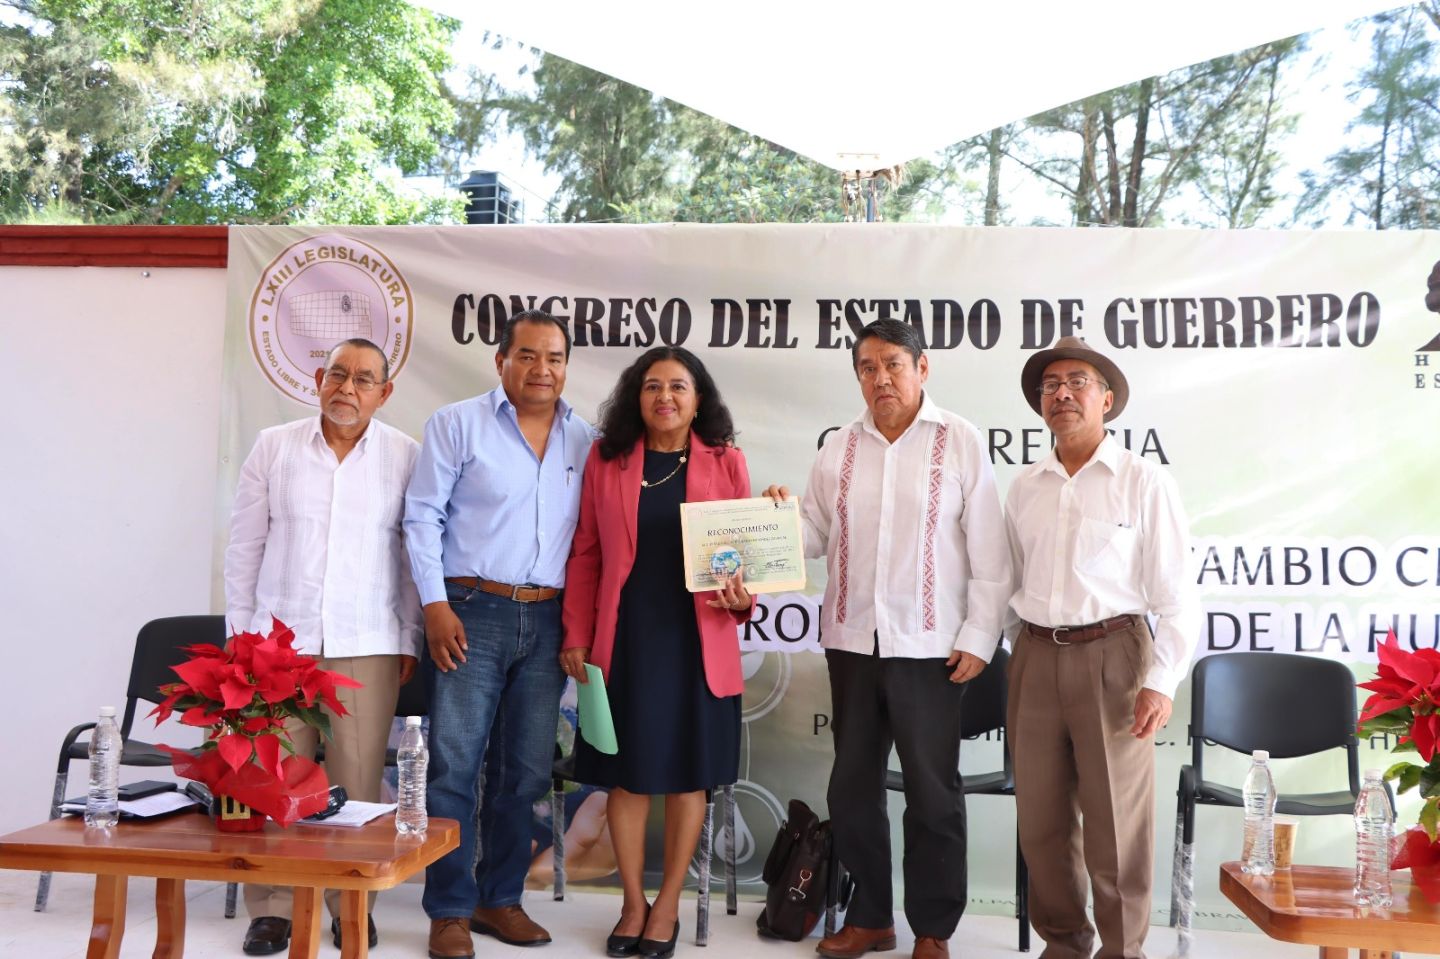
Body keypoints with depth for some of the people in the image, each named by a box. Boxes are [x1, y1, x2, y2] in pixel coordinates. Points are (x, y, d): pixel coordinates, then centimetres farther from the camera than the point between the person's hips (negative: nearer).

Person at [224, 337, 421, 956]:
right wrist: (239, 631, 8)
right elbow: (245, 546, 10)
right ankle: (271, 907, 17)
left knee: (357, 779, 0)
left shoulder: (405, 456, 3)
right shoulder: (274, 447, 6)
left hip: (367, 643, -1)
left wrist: (410, 639, 3)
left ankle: (352, 903, 16)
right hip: (280, 635, 1)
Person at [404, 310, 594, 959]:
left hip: (547, 620, 4)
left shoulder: (585, 440, 10)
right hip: (472, 613, -3)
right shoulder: (458, 424, 1)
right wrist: (435, 605, -9)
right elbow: (422, 516, -2)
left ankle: (500, 899, 23)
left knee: (526, 771, 9)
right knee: (455, 764, -2)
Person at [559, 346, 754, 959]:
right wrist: (576, 636, 0)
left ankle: (667, 906, 24)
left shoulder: (725, 462, 2)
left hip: (697, 642, 0)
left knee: (687, 775, 8)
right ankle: (633, 903, 25)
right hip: (624, 640, 0)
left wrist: (741, 597, -15)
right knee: (627, 775, 8)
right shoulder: (606, 459, 3)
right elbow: (586, 554, 4)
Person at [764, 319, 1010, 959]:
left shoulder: (960, 443, -3)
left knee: (932, 792, 6)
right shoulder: (839, 449, 8)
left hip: (928, 647, -4)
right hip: (852, 641, 4)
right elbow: (816, 536, 9)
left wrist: (978, 639, -8)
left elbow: (988, 553, -4)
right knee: (853, 785, 13)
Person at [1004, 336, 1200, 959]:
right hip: (1036, 658, 4)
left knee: (1116, 821, 1)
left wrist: (1162, 683, -13)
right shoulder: (1024, 488, 10)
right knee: (1041, 820, 10)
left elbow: (1176, 596, -6)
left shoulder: (1145, 483, -3)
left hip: (1111, 656, -4)